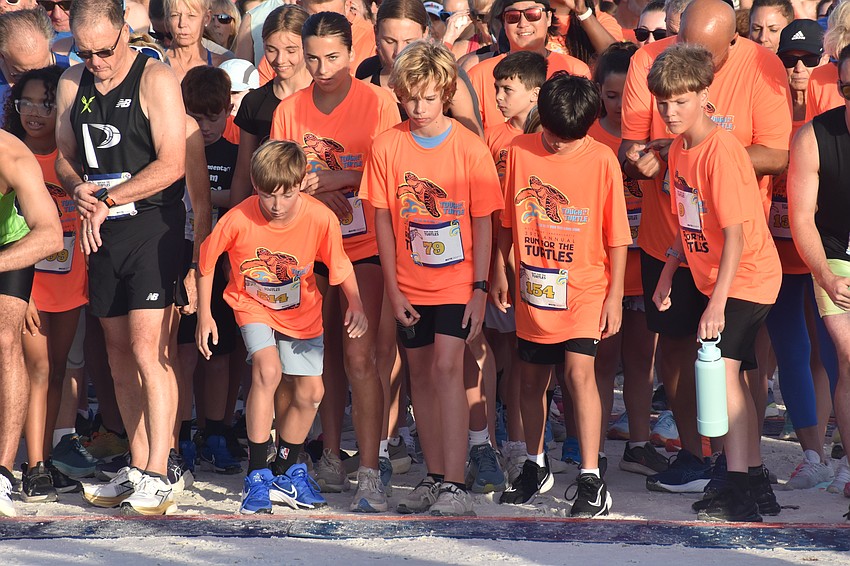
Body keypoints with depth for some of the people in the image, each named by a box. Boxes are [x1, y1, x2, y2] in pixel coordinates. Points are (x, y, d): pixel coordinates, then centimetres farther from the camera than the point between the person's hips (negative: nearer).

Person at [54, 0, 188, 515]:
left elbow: (172, 164, -15)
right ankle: (137, 470, 15)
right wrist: (80, 190, -5)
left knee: (148, 351, -13)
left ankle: (157, 479, -14)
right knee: (120, 355, 9)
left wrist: (106, 201, -13)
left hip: (153, 226, -7)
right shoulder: (72, 85, 10)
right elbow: (65, 158, 18)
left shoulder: (156, 79, -9)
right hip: (102, 234, 7)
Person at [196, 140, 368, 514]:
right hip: (252, 304, -3)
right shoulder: (238, 219, -27)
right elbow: (206, 260, -10)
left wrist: (355, 305, -24)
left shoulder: (321, 218, -24)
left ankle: (287, 471, 29)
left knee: (309, 392, 3)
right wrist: (204, 315, -8)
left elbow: (340, 266, -9)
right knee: (267, 370, -26)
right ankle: (256, 475, -19)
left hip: (301, 310, 3)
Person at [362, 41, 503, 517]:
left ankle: (455, 487, -17)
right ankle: (435, 478, 19)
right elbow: (383, 221, 1)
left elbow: (483, 225, -5)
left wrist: (480, 289, -9)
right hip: (410, 286, 3)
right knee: (421, 375, 9)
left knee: (447, 367, -15)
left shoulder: (471, 149, -8)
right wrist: (393, 289, -2)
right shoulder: (387, 147, -2)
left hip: (457, 283, -3)